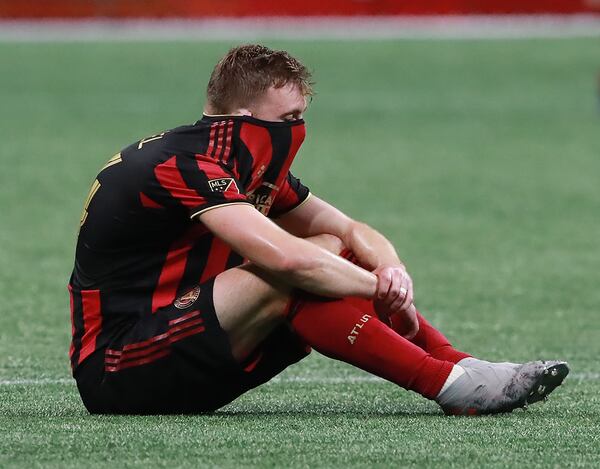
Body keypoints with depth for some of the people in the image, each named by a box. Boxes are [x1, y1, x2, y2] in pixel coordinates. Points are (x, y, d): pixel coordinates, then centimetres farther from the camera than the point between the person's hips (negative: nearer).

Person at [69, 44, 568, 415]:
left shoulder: (254, 168, 9)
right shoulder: (184, 166, -21)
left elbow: (348, 230, 14)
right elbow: (287, 258, -32)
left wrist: (390, 268, -9)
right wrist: (383, 290, -18)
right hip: (116, 372, -10)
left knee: (330, 252, 2)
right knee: (287, 280, -28)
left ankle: (463, 367, -8)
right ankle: (453, 386, -27)